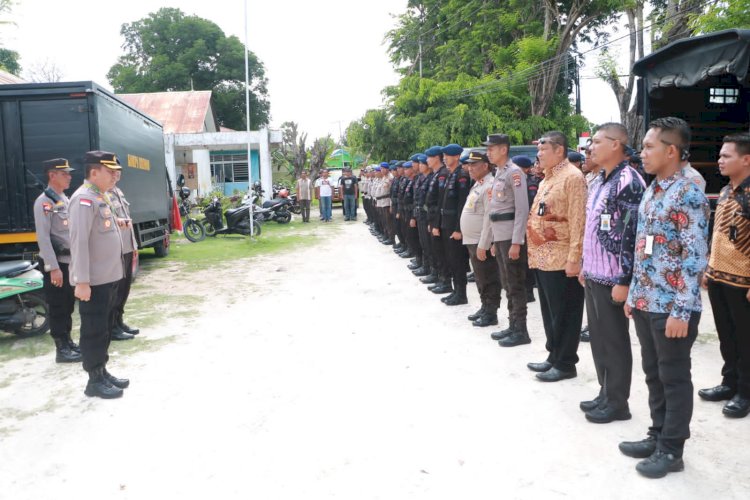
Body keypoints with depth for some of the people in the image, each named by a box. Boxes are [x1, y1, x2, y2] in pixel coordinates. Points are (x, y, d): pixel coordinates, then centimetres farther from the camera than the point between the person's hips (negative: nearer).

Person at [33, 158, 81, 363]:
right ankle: (61, 349, 7)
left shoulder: (65, 200, 14)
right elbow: (43, 238, -18)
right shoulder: (44, 202, -13)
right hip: (56, 264, -8)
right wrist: (53, 267, -22)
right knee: (58, 307, 0)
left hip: (71, 262, 8)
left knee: (69, 305, 15)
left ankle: (68, 342, 26)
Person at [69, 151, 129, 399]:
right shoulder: (84, 199, -16)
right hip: (93, 281, -10)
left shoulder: (101, 197, 13)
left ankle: (103, 372, 28)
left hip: (108, 277, 10)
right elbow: (79, 241, -22)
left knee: (105, 327, 17)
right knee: (94, 331, 1)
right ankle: (95, 380, 11)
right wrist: (82, 281, -24)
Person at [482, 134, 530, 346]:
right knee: (507, 284, 13)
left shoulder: (514, 172, -10)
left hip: (511, 237, -9)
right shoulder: (498, 174, 17)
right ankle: (512, 326, 23)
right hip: (499, 237, 9)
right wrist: (491, 240, 20)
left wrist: (516, 242, -22)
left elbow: (522, 209, -17)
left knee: (516, 284, -3)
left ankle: (521, 331, 5)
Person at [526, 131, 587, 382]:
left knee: (564, 314, 2)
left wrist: (574, 258, -21)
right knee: (549, 311, 16)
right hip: (542, 258, 9)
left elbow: (578, 220, -18)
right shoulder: (546, 179, 17)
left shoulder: (573, 177, -11)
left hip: (561, 259, -9)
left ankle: (565, 363, 13)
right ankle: (554, 356, 27)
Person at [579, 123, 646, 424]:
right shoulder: (597, 182, 13)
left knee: (614, 341, 4)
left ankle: (617, 402, 18)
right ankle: (605, 394, 30)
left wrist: (624, 280, -20)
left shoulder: (628, 182, -15)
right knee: (598, 338, 16)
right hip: (593, 275, 9)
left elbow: (632, 234, -20)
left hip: (612, 278, -9)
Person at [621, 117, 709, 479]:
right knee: (653, 375, 18)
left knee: (674, 379, 7)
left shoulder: (689, 194, -14)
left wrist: (681, 311, -19)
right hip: (646, 304, 8)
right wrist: (634, 295, 16)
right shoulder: (650, 192, 11)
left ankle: (671, 450, 22)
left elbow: (696, 257, -18)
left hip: (672, 308, -8)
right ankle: (657, 436, 33)